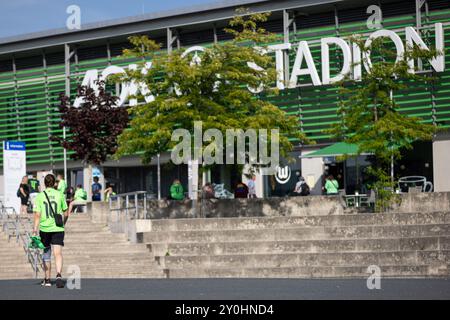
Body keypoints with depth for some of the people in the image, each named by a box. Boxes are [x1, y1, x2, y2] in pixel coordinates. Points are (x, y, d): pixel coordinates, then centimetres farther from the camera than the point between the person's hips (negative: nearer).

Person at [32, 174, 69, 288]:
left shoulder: (40, 196, -1)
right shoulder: (60, 195, 2)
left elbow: (37, 215, -7)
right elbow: (66, 214, 8)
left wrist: (35, 230, -7)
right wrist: (63, 224, 26)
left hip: (44, 228, 1)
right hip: (58, 228, 0)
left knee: (46, 255, 13)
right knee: (58, 253, -6)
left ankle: (47, 280, 23)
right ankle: (58, 275, -29)